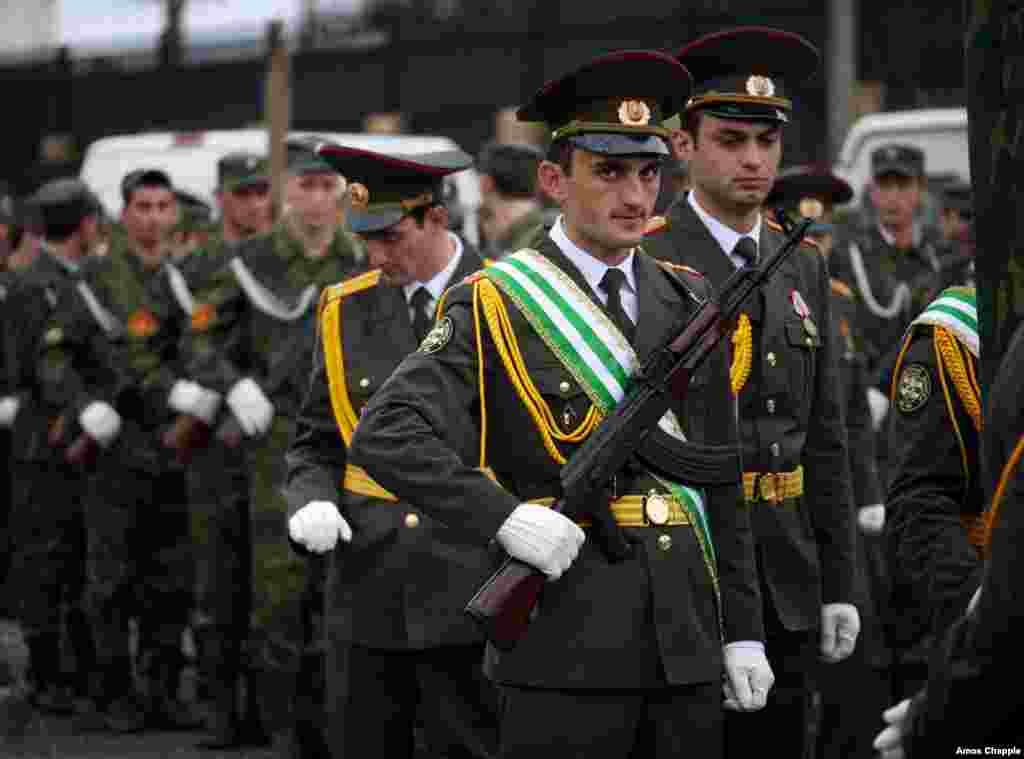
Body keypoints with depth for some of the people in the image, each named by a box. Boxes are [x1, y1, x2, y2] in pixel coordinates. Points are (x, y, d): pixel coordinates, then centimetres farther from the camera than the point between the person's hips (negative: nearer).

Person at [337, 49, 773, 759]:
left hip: (686, 646, 5)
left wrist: (742, 632, 12)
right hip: (566, 645, -5)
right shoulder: (495, 306, -2)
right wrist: (505, 517, -20)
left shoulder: (689, 301, 14)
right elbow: (386, 435, -11)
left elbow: (722, 485, 16)